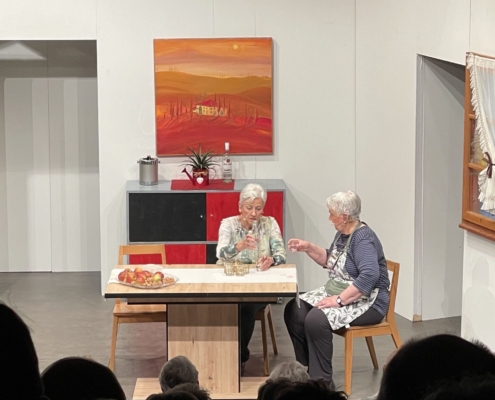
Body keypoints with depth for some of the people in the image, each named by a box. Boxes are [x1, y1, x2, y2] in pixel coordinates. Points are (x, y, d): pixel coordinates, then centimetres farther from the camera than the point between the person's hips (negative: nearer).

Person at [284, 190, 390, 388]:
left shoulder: (363, 238, -21)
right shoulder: (343, 233, 8)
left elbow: (369, 277, -33)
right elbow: (330, 261, 25)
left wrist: (339, 300, -32)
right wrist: (308, 248, 9)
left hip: (366, 303, -10)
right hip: (339, 294, 10)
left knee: (316, 319, -30)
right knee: (294, 311, -6)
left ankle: (322, 381, -20)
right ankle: (308, 370, 2)